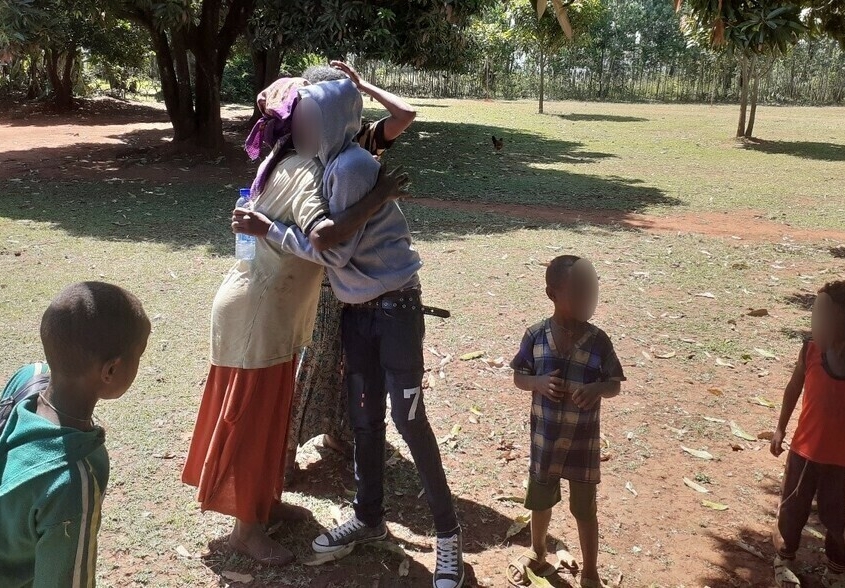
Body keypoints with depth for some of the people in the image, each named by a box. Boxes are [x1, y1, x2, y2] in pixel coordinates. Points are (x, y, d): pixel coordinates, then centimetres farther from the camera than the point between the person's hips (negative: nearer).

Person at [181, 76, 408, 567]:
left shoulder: (282, 163, 6)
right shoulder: (305, 172, -23)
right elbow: (323, 231, -40)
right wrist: (379, 197, -32)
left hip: (272, 309, 9)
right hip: (258, 311, -9)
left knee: (270, 412, 20)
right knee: (251, 417, 3)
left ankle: (265, 502, 36)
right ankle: (247, 527, 17)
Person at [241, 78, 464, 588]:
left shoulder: (351, 167, -20)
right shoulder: (334, 165, 7)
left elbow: (335, 252, -20)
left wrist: (268, 228, -14)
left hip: (395, 308, -8)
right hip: (358, 311, 8)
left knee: (408, 420, -3)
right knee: (364, 419, 15)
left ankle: (448, 534, 11)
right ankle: (369, 518, 31)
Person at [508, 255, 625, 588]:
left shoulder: (598, 341, -12)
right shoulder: (536, 336, -10)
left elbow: (615, 385, -4)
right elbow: (518, 377, 0)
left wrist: (596, 389, -26)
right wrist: (539, 382, -21)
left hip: (583, 442, -1)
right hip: (545, 438, 2)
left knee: (584, 509, 12)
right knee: (540, 500, 21)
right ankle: (537, 553, 47)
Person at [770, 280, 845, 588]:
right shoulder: (811, 350, -14)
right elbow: (794, 387, 4)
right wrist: (780, 428, 8)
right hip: (805, 450, 1)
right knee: (793, 510, 15)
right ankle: (785, 559, 39)